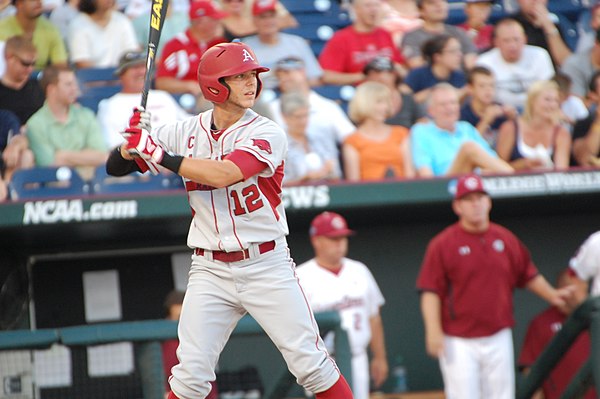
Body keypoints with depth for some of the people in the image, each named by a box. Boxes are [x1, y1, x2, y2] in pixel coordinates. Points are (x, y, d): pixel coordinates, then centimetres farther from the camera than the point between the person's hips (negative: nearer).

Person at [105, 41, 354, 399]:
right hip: (211, 271, 2)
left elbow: (222, 174, -26)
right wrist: (131, 144, -18)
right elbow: (115, 167, 4)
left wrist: (158, 153, -25)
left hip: (267, 266, -2)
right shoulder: (187, 132, 2)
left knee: (310, 364, -3)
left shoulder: (268, 134, -9)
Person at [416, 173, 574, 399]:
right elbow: (430, 291, -9)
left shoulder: (506, 240, 9)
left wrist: (551, 295, 6)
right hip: (459, 343, -4)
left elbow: (528, 274, 20)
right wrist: (433, 331, -19)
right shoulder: (443, 244, -6)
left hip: (498, 339, 5)